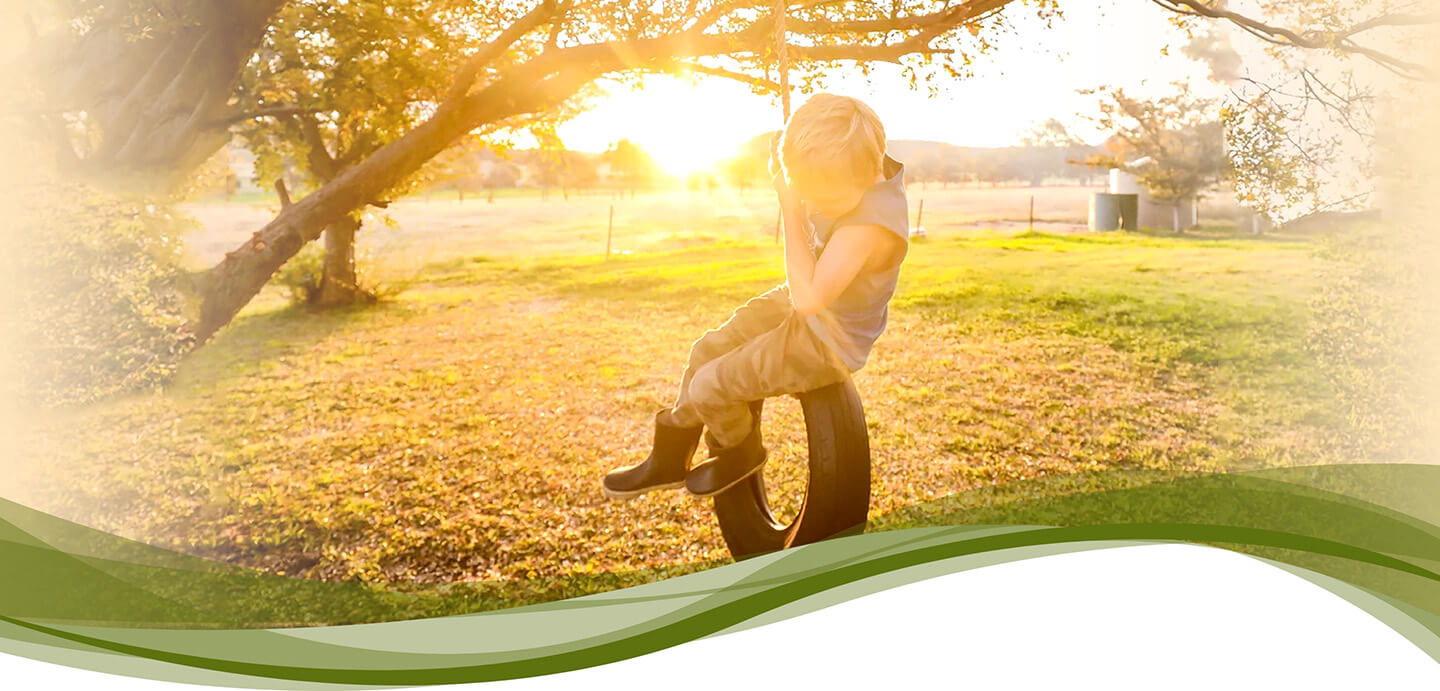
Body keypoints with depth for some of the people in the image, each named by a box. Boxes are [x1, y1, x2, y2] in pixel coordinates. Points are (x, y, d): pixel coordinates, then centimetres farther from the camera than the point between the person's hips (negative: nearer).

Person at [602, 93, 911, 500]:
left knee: (709, 386, -9)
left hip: (828, 342, -9)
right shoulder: (842, 175, -11)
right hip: (801, 305, 9)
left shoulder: (870, 222, -36)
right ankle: (669, 461, 32)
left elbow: (809, 298, -38)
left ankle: (740, 452, 25)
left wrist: (791, 211, -35)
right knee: (707, 351, 14)